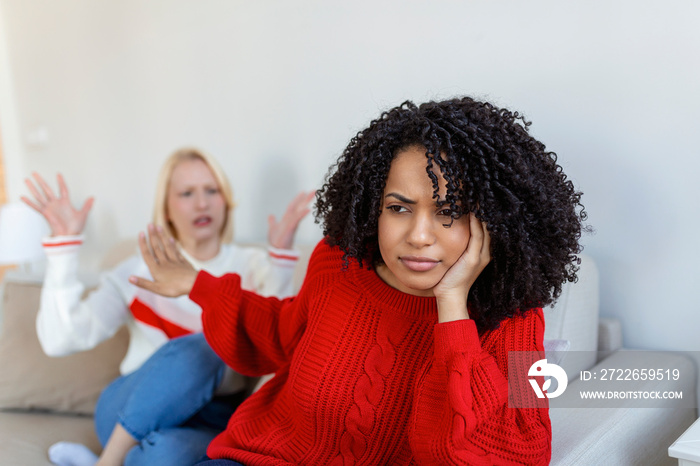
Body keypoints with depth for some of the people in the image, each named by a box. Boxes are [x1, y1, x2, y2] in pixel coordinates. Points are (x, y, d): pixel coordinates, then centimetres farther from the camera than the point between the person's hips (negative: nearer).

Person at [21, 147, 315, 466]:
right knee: (200, 348, -32)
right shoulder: (142, 269, 6)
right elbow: (60, 340, -7)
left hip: (211, 423, 0)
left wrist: (281, 254, -21)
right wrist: (64, 240, -11)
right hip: (126, 414, 0)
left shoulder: (253, 267, 6)